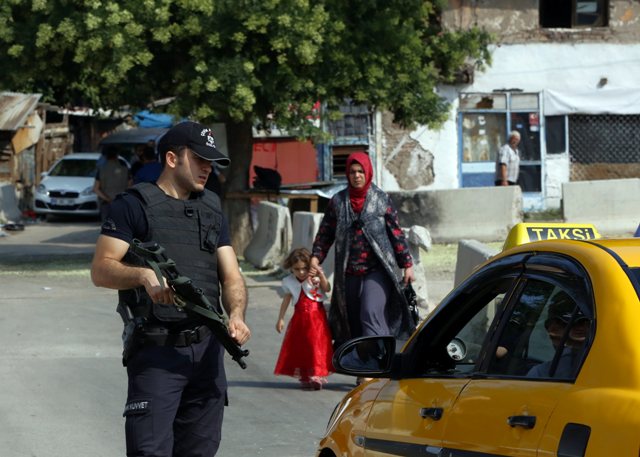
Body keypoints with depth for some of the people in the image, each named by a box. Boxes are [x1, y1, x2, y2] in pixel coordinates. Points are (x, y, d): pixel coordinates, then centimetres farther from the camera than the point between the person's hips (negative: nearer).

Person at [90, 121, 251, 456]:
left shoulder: (212, 211, 19)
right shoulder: (134, 205, 0)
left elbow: (232, 276, 13)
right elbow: (101, 270, -8)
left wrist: (236, 314, -9)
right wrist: (144, 275, -28)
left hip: (207, 349, 6)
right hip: (156, 351, -6)